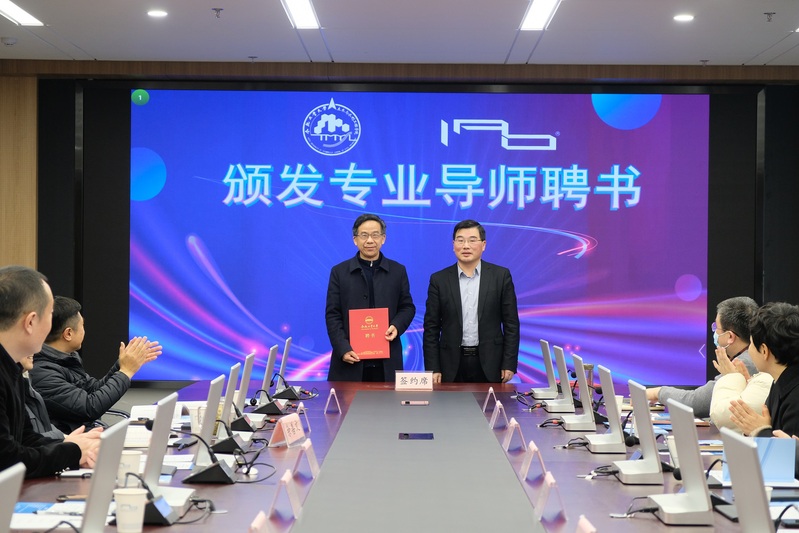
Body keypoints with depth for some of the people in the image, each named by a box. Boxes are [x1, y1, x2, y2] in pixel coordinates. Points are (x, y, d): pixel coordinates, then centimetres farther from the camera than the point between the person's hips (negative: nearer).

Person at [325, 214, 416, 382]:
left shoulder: (398, 271, 9)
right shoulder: (339, 272, 5)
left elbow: (407, 307, 13)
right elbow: (332, 315, 2)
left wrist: (397, 326, -9)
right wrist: (343, 349, -10)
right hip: (351, 358, -1)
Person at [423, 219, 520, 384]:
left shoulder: (501, 276, 2)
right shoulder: (439, 280, 4)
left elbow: (511, 324, 2)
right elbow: (431, 328, 4)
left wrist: (509, 364, -4)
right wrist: (433, 368, -2)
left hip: (489, 364, 0)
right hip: (452, 365, 1)